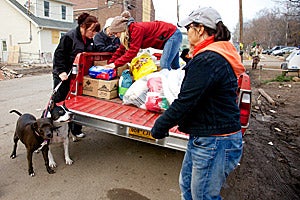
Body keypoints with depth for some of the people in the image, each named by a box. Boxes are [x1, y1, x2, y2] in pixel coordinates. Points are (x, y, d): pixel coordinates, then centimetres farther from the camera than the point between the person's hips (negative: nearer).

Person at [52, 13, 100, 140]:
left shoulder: (90, 40, 5)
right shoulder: (70, 37, -16)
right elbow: (59, 54, -17)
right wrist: (61, 71, -23)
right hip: (63, 76, -6)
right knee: (58, 101, 3)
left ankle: (76, 129, 20)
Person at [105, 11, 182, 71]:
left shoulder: (137, 29, -27)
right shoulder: (130, 31, 1)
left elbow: (132, 52, -29)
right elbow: (121, 50, 4)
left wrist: (116, 64, -25)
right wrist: (110, 63, -1)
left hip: (173, 34, -9)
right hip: (169, 36, 9)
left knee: (164, 65, -17)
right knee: (175, 66, 14)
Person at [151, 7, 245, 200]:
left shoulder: (207, 60, -22)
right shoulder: (218, 56, 12)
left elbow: (186, 101, -22)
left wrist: (160, 126, -10)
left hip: (214, 143, -10)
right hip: (203, 137, 10)